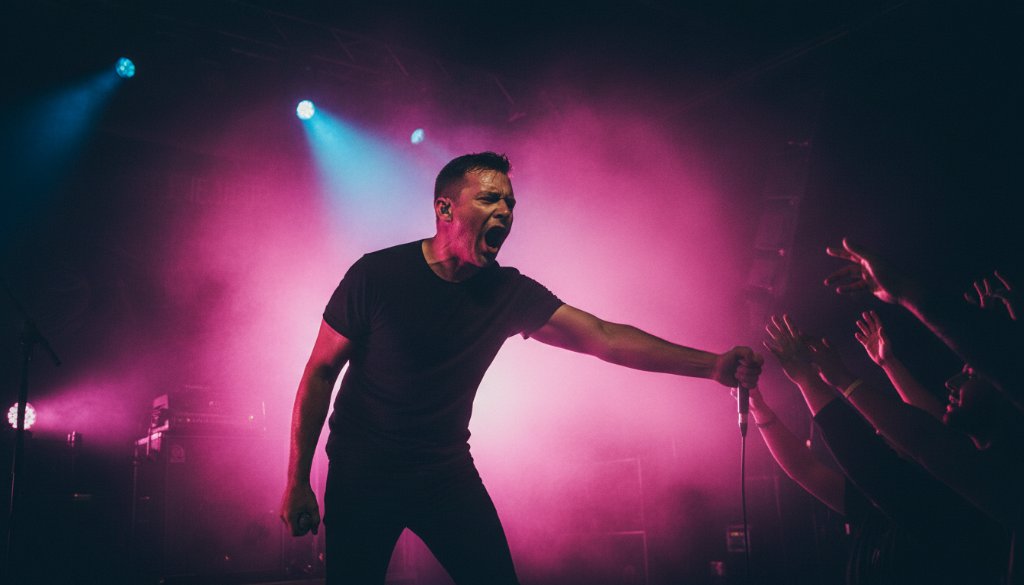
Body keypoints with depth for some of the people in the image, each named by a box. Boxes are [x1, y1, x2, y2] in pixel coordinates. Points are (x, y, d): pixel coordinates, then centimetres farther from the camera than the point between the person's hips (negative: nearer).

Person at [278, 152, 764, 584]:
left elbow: (602, 336, -14)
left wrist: (713, 365, -25)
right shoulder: (376, 275, -16)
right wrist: (297, 483, -9)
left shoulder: (508, 293, -7)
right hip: (362, 477, -3)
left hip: (447, 473, 3)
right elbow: (320, 374, -9)